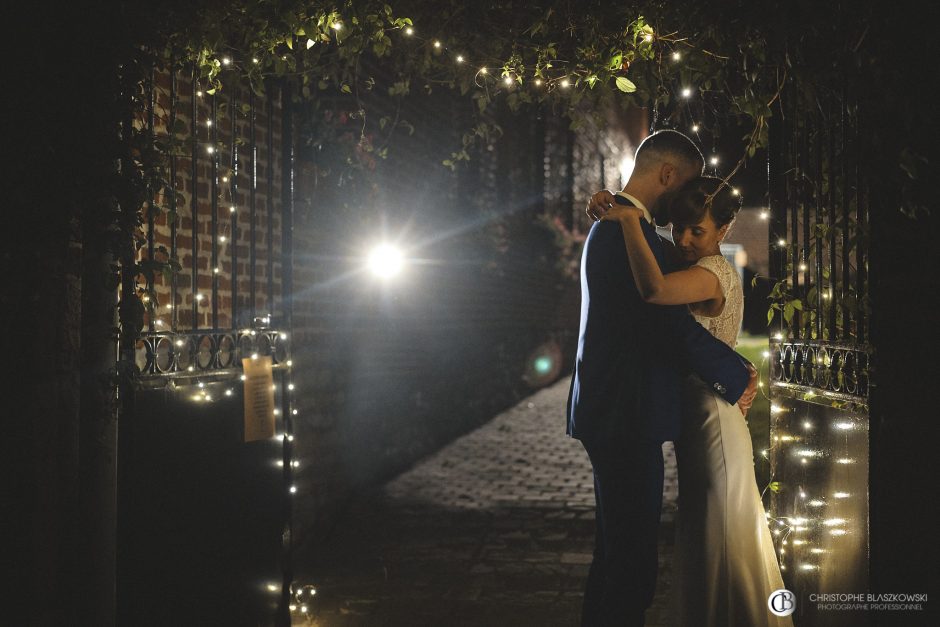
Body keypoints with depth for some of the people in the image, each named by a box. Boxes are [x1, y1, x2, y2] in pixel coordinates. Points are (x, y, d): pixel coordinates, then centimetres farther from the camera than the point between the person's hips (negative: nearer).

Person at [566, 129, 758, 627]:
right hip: (626, 418, -11)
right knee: (632, 557, -6)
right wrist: (737, 379, -8)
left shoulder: (609, 227, 17)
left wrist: (730, 368, 15)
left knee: (615, 551, 18)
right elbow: (675, 325, -22)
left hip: (608, 413, 11)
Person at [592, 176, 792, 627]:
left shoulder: (713, 273, -21)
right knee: (704, 536, 19)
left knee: (720, 540, 1)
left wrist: (629, 219, -30)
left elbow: (654, 290, -41)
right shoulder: (700, 269, 9)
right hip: (695, 418, 10)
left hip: (712, 417, -10)